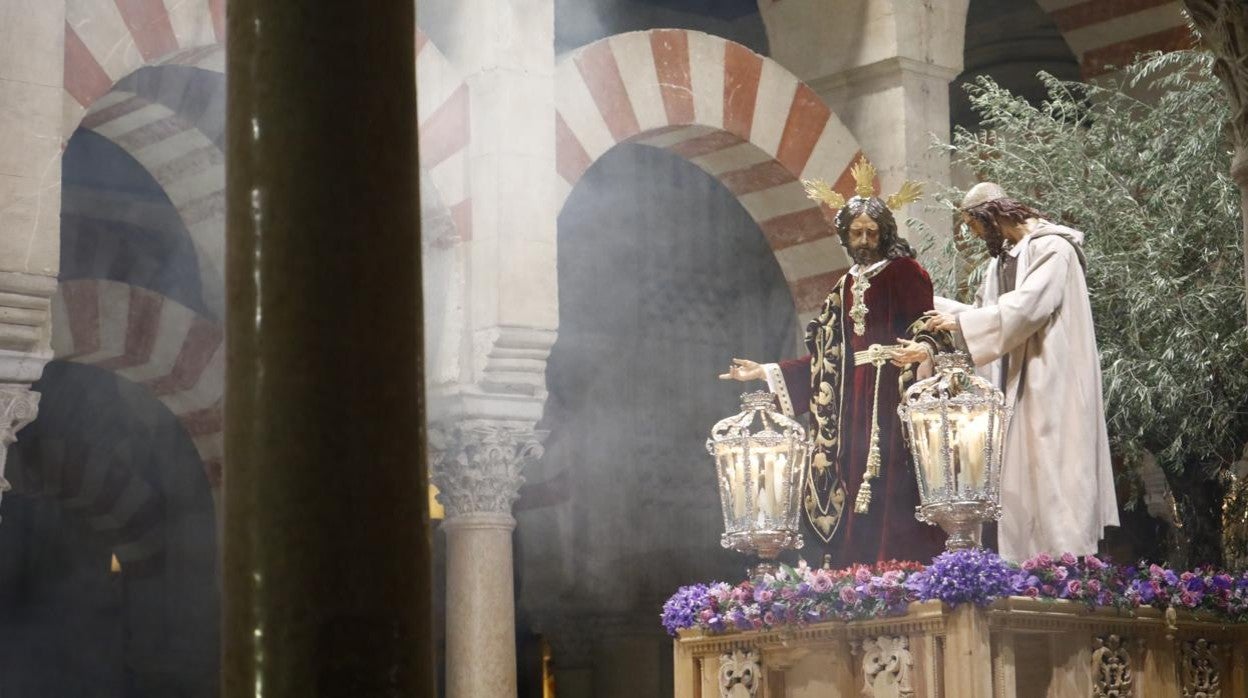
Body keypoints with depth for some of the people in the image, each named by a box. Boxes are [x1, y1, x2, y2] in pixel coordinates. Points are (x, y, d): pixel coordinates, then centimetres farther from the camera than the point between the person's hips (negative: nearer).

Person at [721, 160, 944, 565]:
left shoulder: (906, 272, 2)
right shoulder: (845, 288, 20)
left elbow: (927, 332, -8)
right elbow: (825, 357, 18)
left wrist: (922, 350, -31)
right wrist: (765, 372, 18)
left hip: (894, 397, -6)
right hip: (852, 404, 6)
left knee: (892, 498, -13)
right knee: (855, 506, 1)